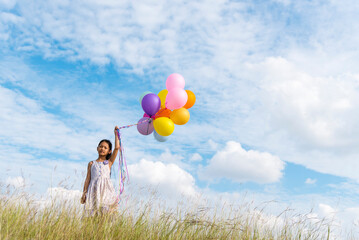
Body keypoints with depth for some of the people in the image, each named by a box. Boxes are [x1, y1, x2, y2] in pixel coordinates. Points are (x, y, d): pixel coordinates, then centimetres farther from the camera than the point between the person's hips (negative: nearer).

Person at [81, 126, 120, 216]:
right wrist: (84, 193, 6)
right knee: (93, 211, -10)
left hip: (106, 188, -1)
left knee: (106, 210, -14)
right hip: (94, 189, 1)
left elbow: (117, 147, 8)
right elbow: (88, 179, 15)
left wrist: (116, 134, 15)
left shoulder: (109, 162, 17)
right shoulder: (92, 163, 20)